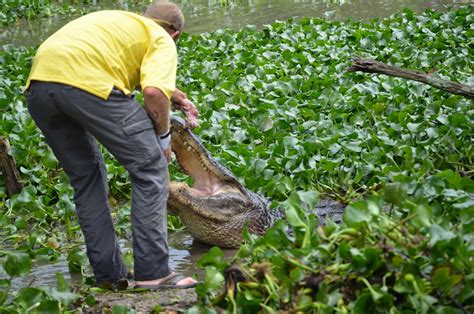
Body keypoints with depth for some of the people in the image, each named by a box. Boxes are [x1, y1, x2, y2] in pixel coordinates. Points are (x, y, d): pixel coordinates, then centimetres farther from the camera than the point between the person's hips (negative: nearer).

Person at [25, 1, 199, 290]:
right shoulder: (162, 40, 15)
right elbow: (153, 92, -5)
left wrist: (174, 95, 59)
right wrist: (164, 137, 9)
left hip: (38, 82, 8)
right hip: (85, 82, -7)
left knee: (86, 179, 21)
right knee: (150, 168, 5)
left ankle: (109, 275, 21)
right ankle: (152, 272, 2)